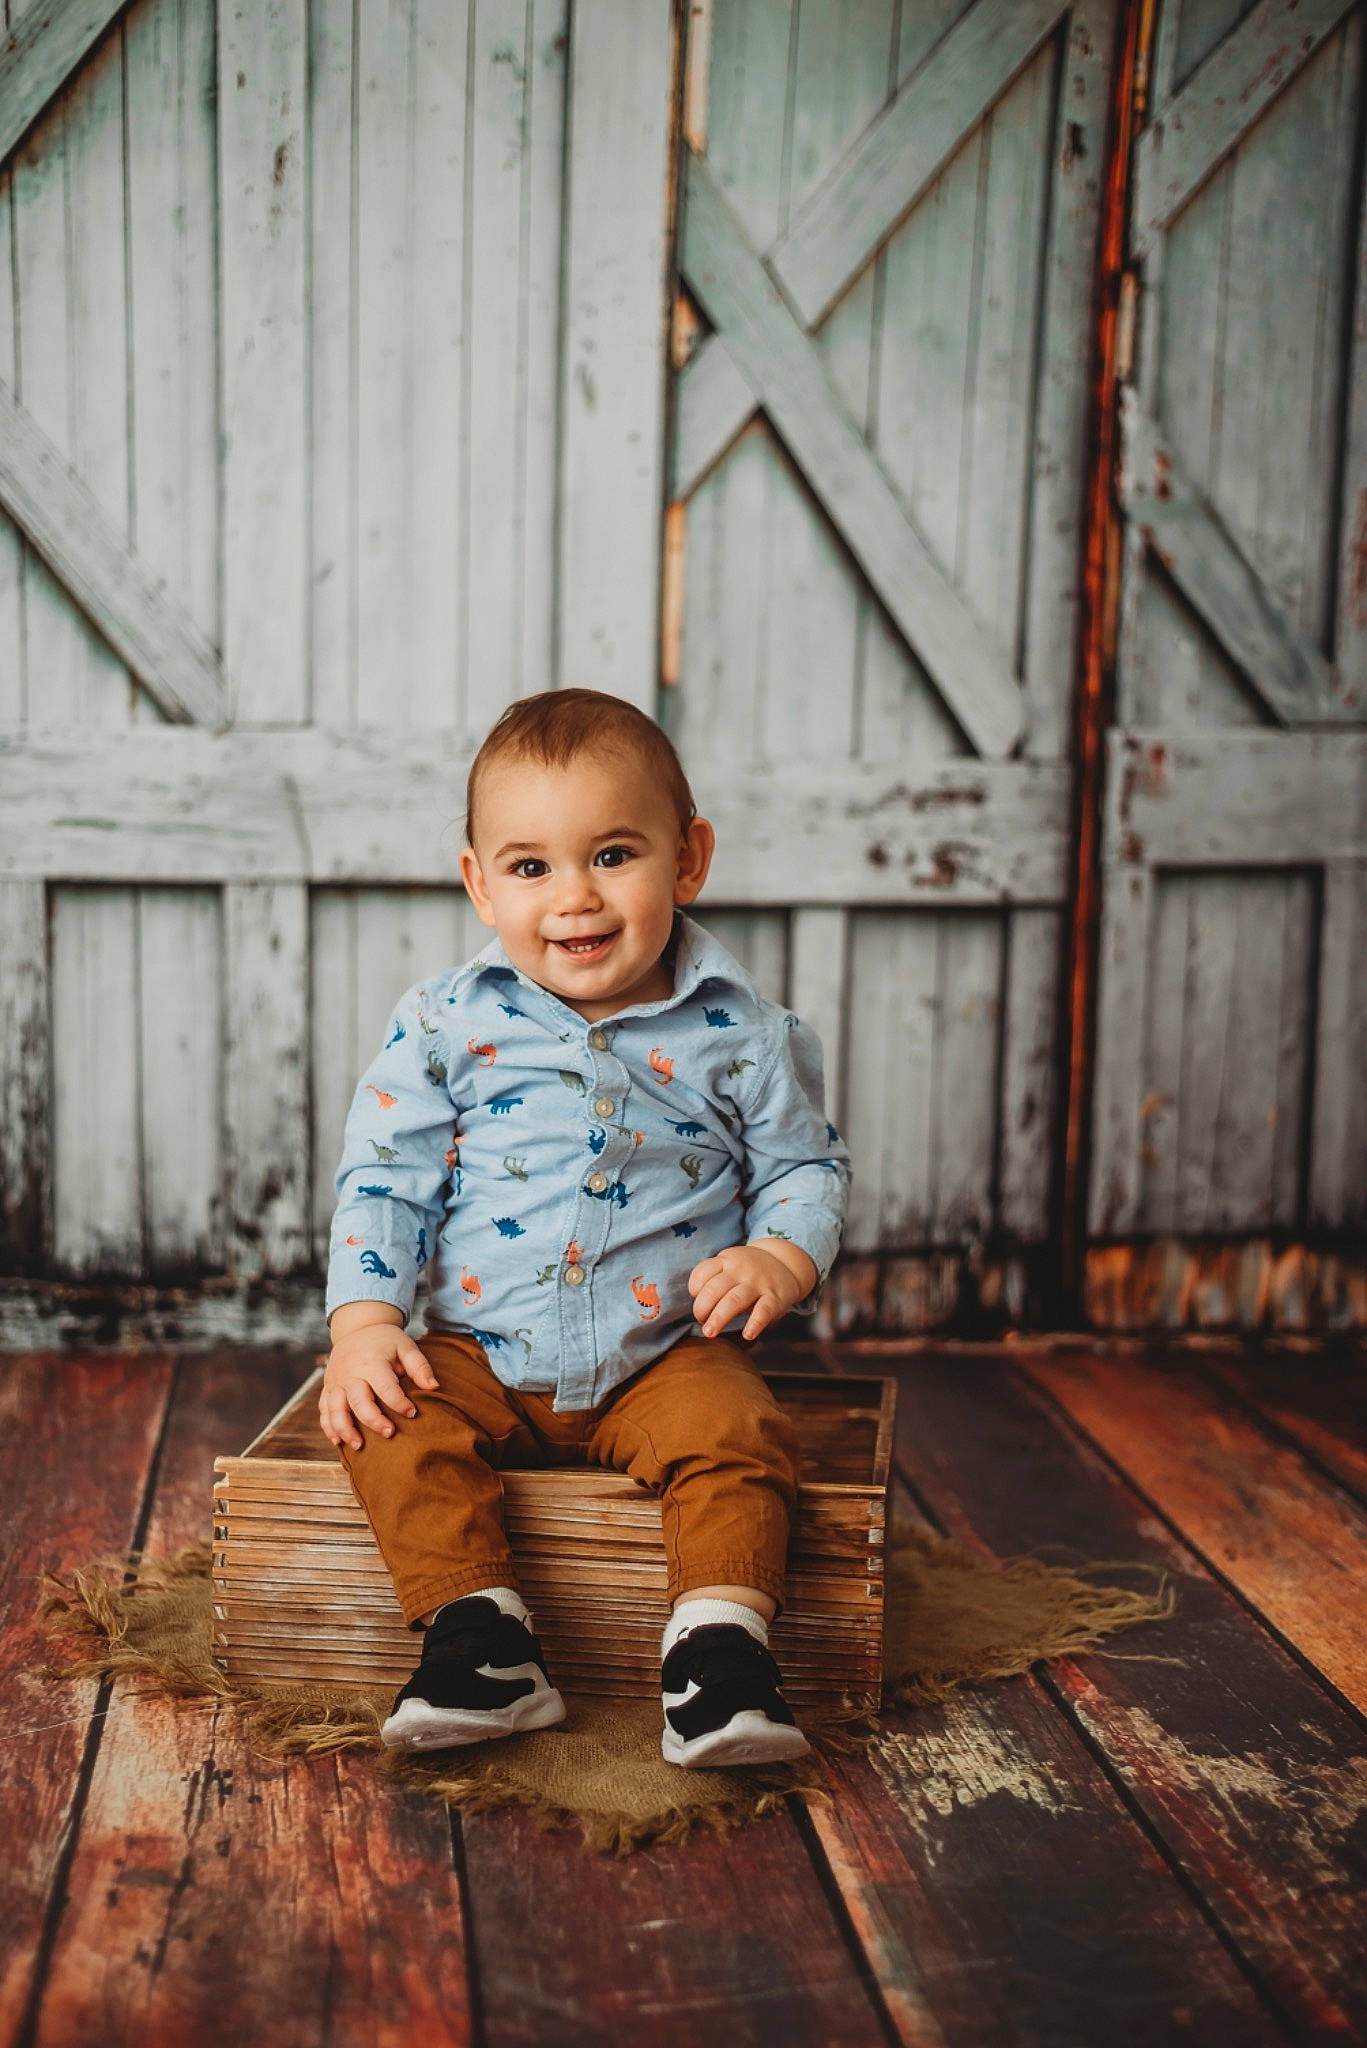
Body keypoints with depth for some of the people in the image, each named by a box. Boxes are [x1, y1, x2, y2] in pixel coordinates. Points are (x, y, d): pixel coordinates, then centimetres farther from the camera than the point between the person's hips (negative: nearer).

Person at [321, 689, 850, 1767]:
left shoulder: (739, 1031, -1)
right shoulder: (446, 1023, 0)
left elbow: (807, 1165, 9)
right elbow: (382, 1180, 1)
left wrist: (780, 1260, -12)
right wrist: (363, 1325, -12)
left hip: (664, 1356, -1)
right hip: (476, 1353, 1)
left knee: (737, 1430, -28)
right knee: (396, 1428, -24)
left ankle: (721, 1644, -22)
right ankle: (480, 1634, -19)